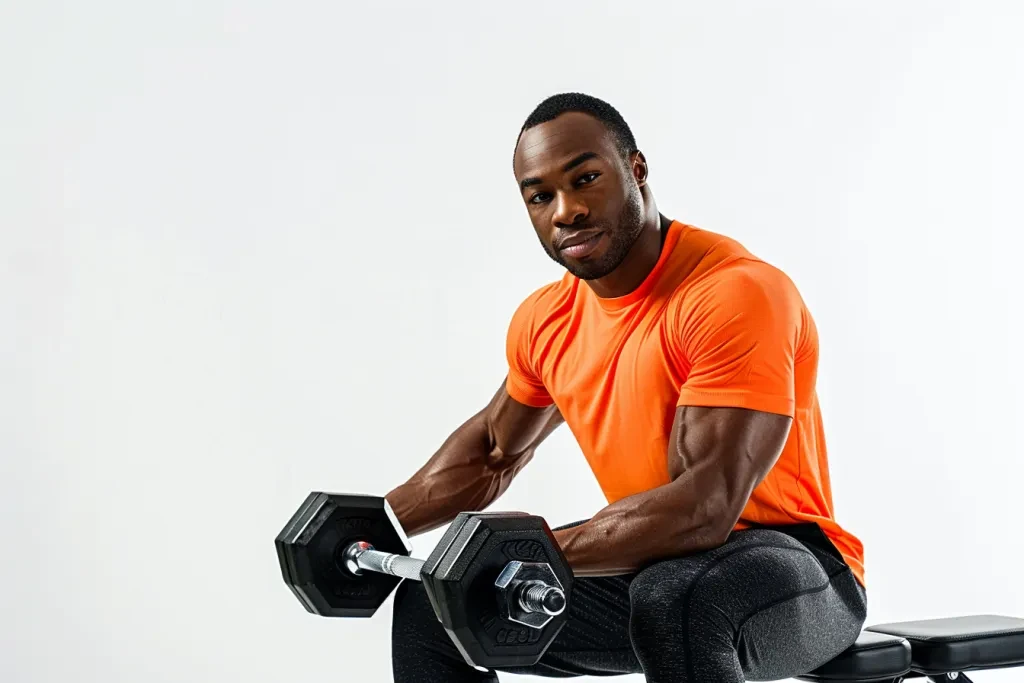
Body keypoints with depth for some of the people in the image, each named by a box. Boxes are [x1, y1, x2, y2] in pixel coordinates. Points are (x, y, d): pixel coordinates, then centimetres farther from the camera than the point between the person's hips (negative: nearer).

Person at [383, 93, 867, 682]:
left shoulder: (736, 294, -23)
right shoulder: (546, 321, 1)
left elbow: (706, 506, -31)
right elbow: (491, 449, 20)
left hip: (789, 564, -7)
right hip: (651, 566, 8)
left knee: (676, 599, -40)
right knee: (434, 602, 3)